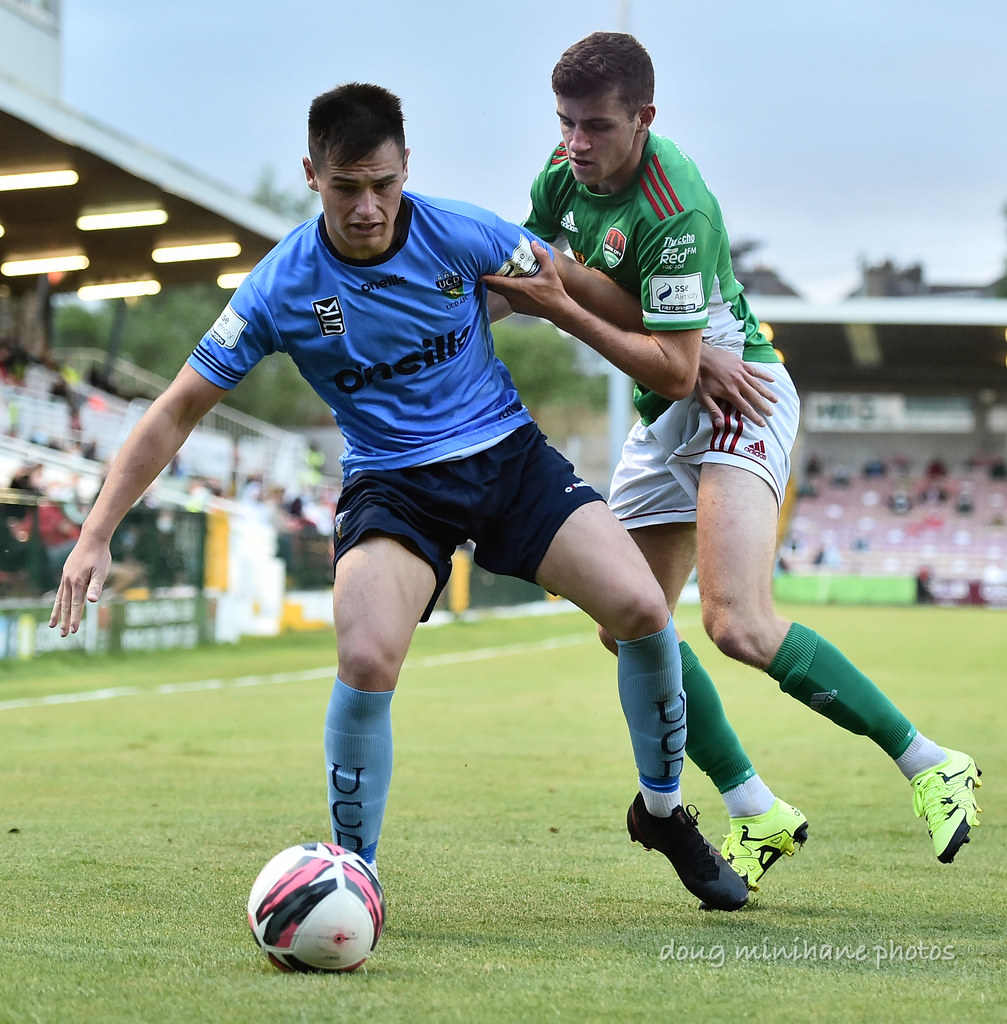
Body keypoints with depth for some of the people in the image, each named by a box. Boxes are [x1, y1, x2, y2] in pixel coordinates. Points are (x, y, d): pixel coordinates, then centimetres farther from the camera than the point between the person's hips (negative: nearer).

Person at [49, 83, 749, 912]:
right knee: (366, 661, -28)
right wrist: (96, 537, -13)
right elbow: (178, 412, -8)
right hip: (392, 484, -2)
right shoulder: (281, 290, -14)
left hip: (509, 454, 2)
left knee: (640, 607, -17)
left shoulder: (462, 236, -11)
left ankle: (663, 809, 11)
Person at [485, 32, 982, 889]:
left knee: (739, 625, -24)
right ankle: (757, 813, 13)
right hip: (662, 419, 9)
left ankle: (931, 765, -13)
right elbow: (517, 264, 9)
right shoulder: (568, 172, -1)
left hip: (732, 399, -9)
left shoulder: (675, 212, -26)